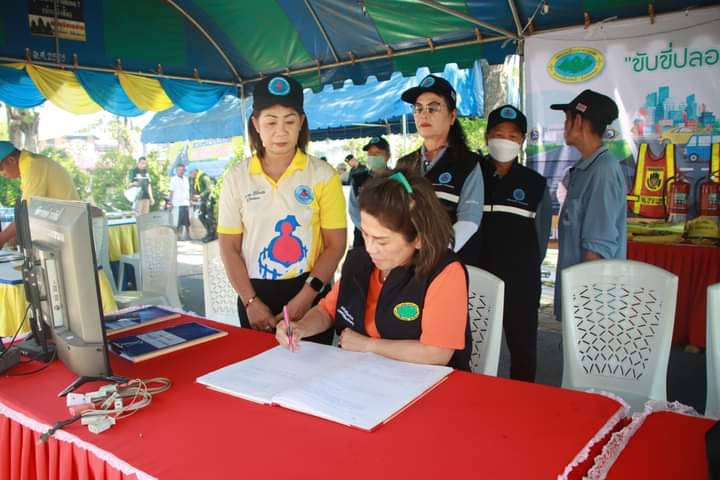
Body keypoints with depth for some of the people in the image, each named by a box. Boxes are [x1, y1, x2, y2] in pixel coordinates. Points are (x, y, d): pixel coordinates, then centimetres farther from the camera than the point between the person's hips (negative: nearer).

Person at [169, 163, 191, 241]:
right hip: (177, 203, -5)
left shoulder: (186, 179, 13)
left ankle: (187, 235, 13)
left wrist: (189, 200, 10)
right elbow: (171, 192, -4)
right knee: (178, 221, -2)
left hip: (186, 203, 5)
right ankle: (178, 235, 3)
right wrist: (171, 202, -10)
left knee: (187, 221, 6)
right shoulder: (174, 179, -2)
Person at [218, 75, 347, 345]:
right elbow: (229, 247, 2)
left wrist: (304, 298, -12)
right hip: (255, 293, 2)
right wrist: (251, 302, -7)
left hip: (309, 293, -1)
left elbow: (335, 244, -5)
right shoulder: (237, 177, 0)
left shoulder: (322, 175, -4)